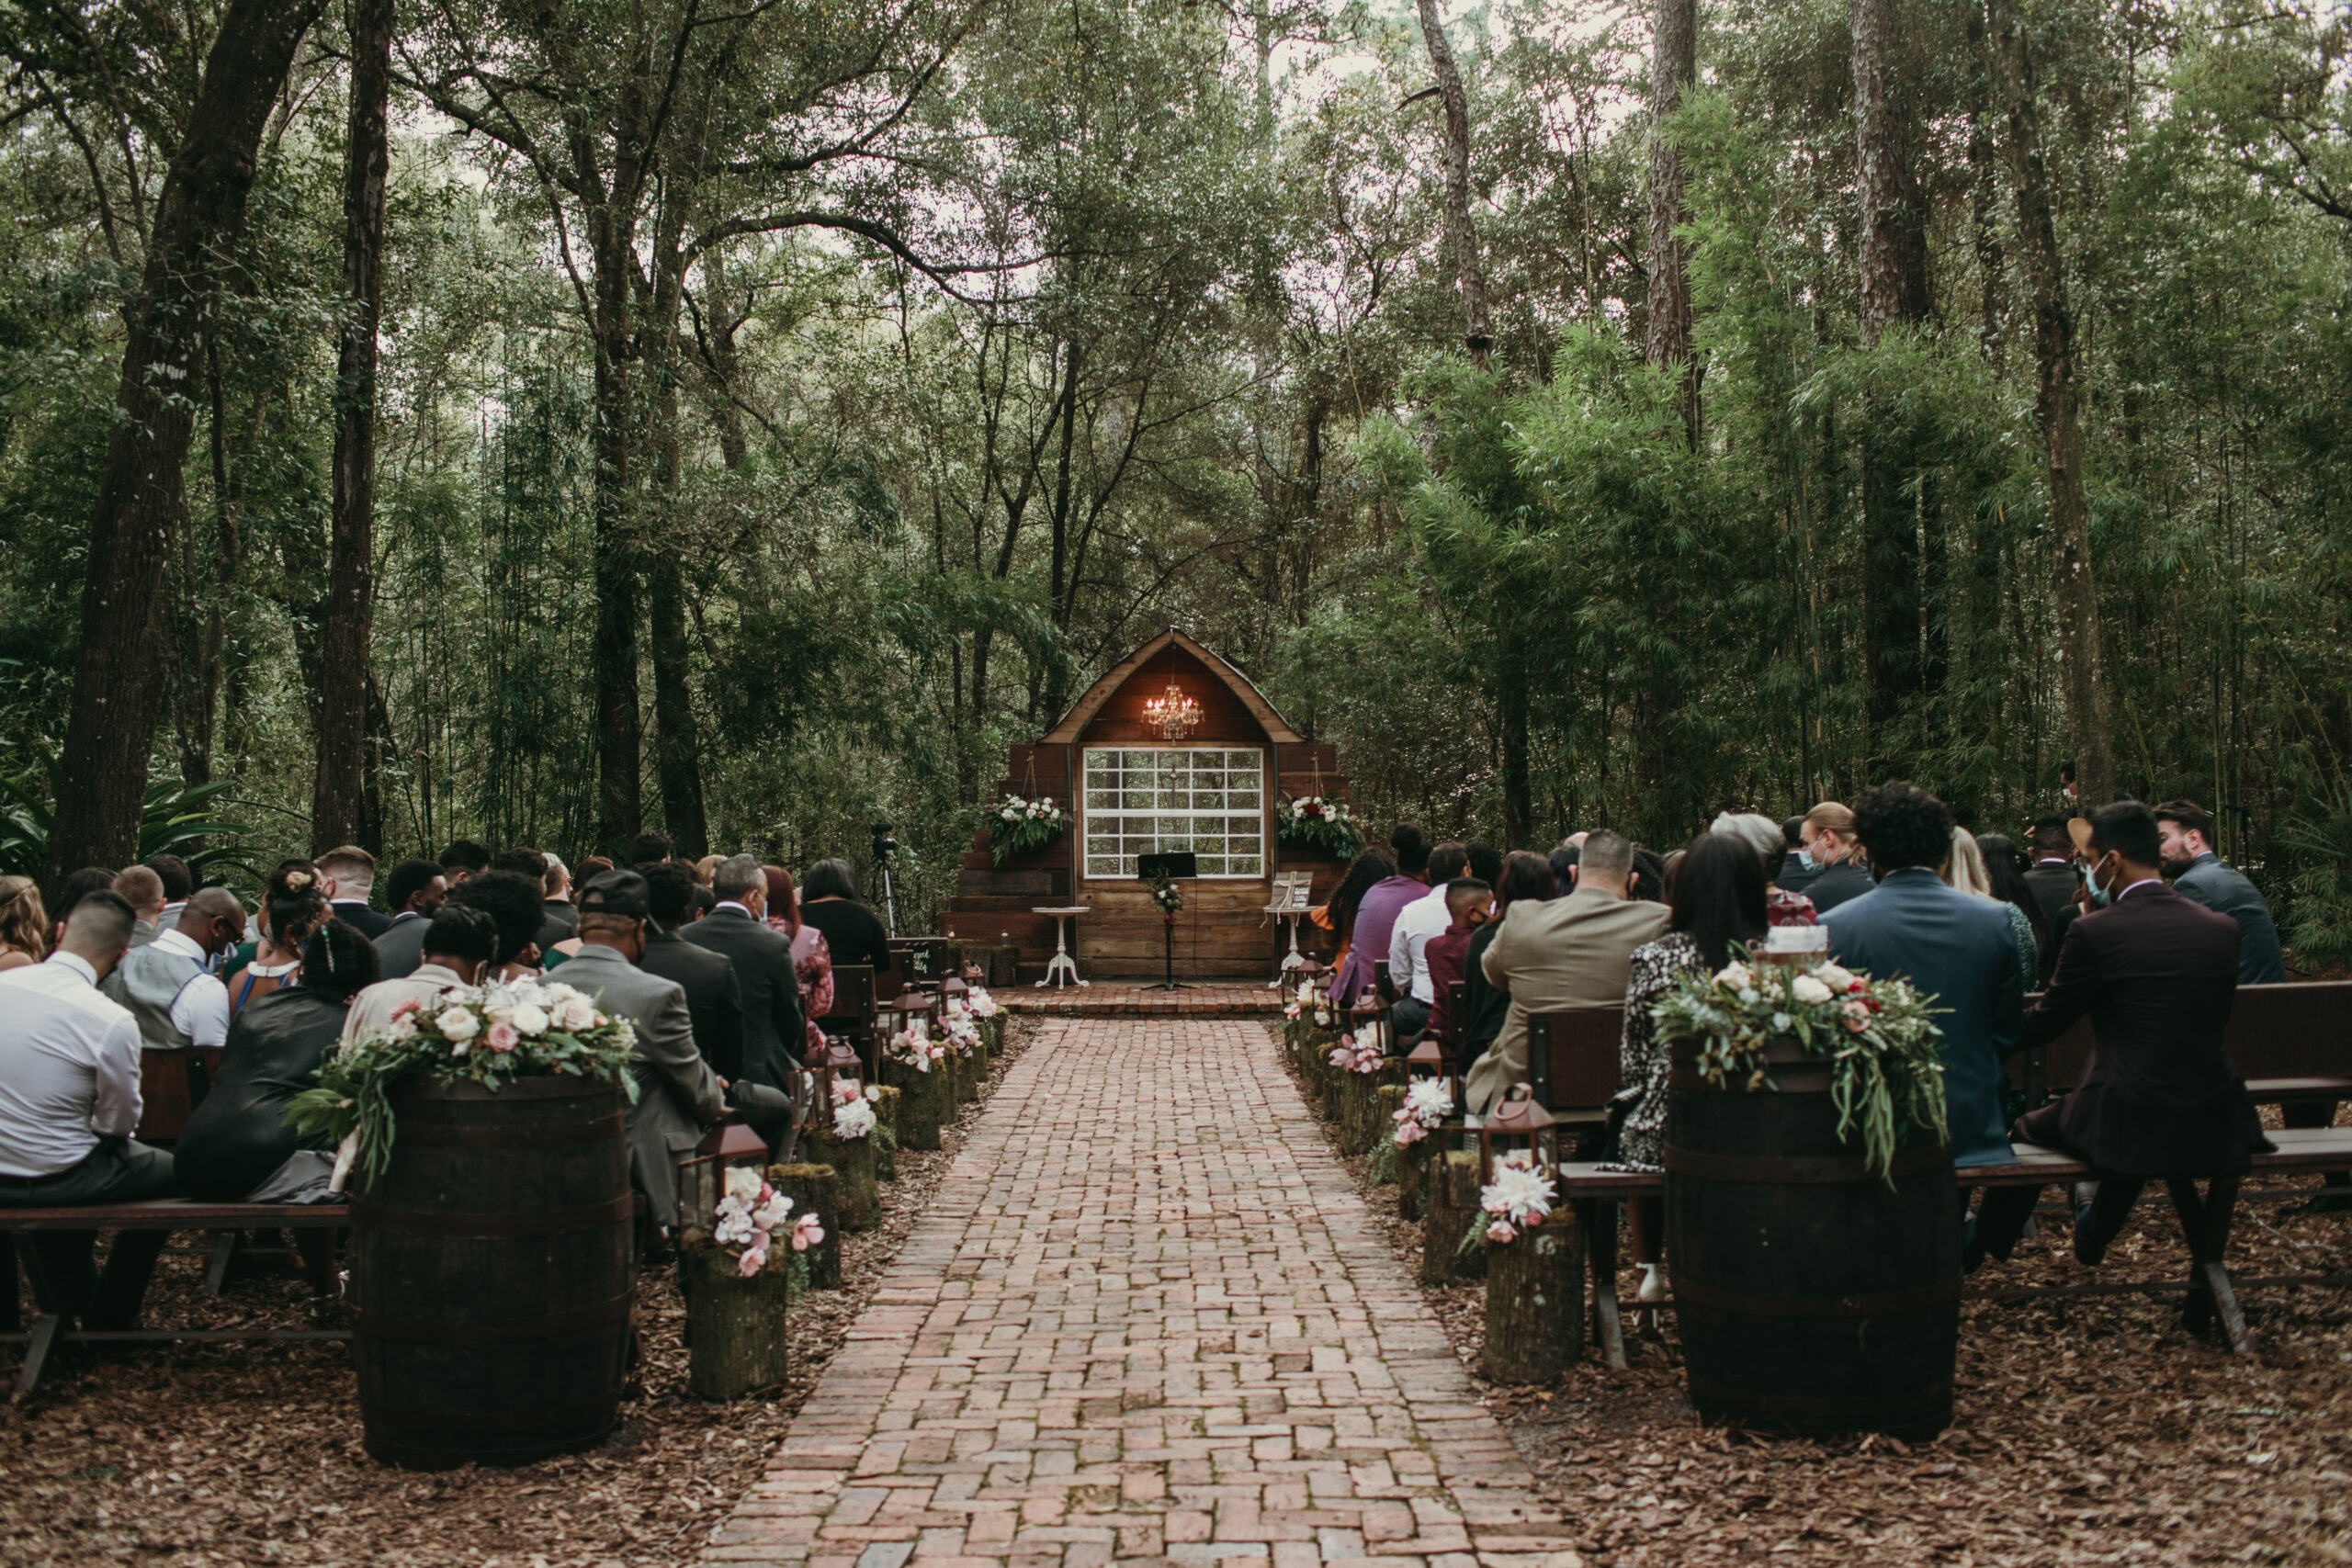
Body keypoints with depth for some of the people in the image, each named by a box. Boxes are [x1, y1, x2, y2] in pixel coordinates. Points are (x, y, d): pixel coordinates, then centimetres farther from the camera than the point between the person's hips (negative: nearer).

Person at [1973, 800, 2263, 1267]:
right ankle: (2093, 1234, 60)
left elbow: (2040, 1028, -3)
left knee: (2028, 1127, 25)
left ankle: (1985, 1244, 44)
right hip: (2216, 1128, 6)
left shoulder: (2094, 932, -14)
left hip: (2127, 1127, -5)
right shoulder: (2223, 929, 1)